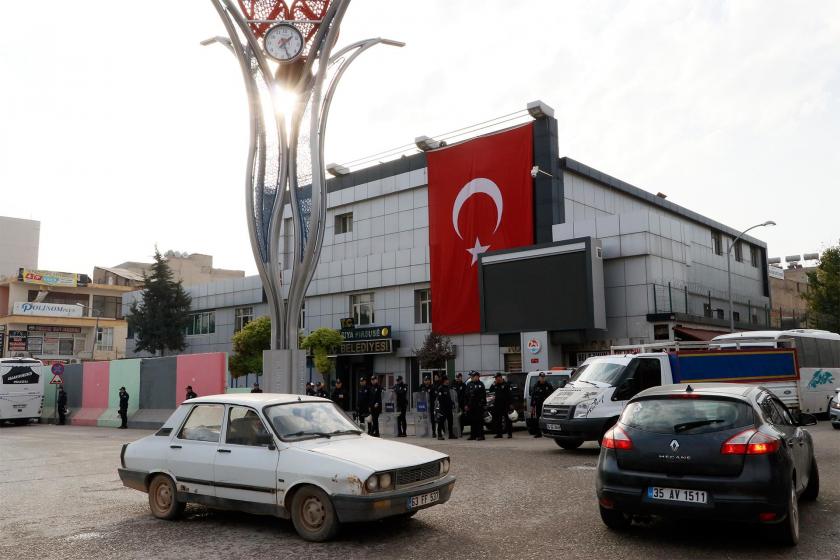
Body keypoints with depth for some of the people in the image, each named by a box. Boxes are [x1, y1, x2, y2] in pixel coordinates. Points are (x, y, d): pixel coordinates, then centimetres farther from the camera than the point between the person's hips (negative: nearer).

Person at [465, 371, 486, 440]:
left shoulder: (481, 384, -2)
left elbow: (483, 395, -5)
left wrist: (484, 404, -10)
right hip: (471, 406, 5)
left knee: (479, 421, -3)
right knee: (472, 421, 9)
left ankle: (481, 435, 0)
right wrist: (466, 405, 4)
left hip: (479, 406, -5)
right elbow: (466, 395, 10)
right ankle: (473, 435, 17)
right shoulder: (469, 384, 11)